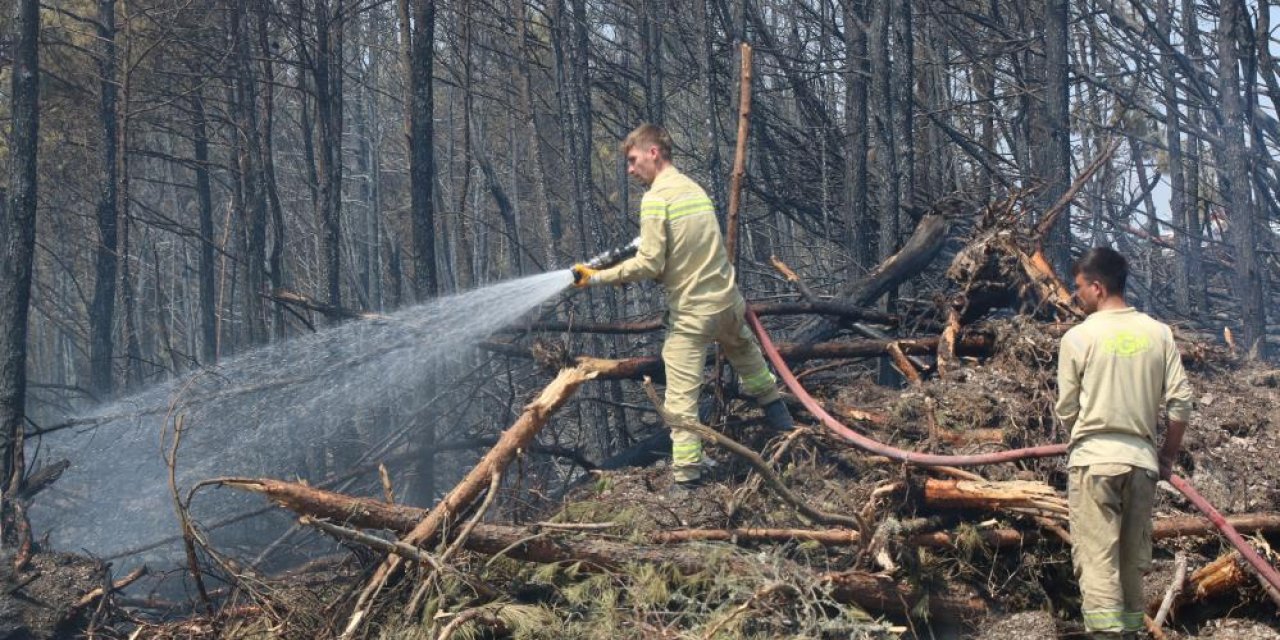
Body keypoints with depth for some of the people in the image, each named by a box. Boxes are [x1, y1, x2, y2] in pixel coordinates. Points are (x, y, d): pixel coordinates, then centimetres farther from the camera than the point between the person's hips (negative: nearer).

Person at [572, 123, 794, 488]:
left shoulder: (656, 198, -13)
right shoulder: (693, 188, 12)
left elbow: (650, 265, -18)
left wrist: (598, 277, -10)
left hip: (691, 314, -8)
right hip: (728, 303, 8)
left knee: (681, 401, -6)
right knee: (753, 370, 30)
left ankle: (687, 478, -10)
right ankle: (786, 431, 42)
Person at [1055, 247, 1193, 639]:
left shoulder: (1078, 337, -4)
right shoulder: (1159, 334, 5)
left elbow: (1066, 409, 1)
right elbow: (1181, 403, 3)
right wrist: (1168, 456, 14)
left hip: (1094, 460, -4)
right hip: (1142, 459, 4)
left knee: (1098, 562, -7)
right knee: (1134, 562, 14)